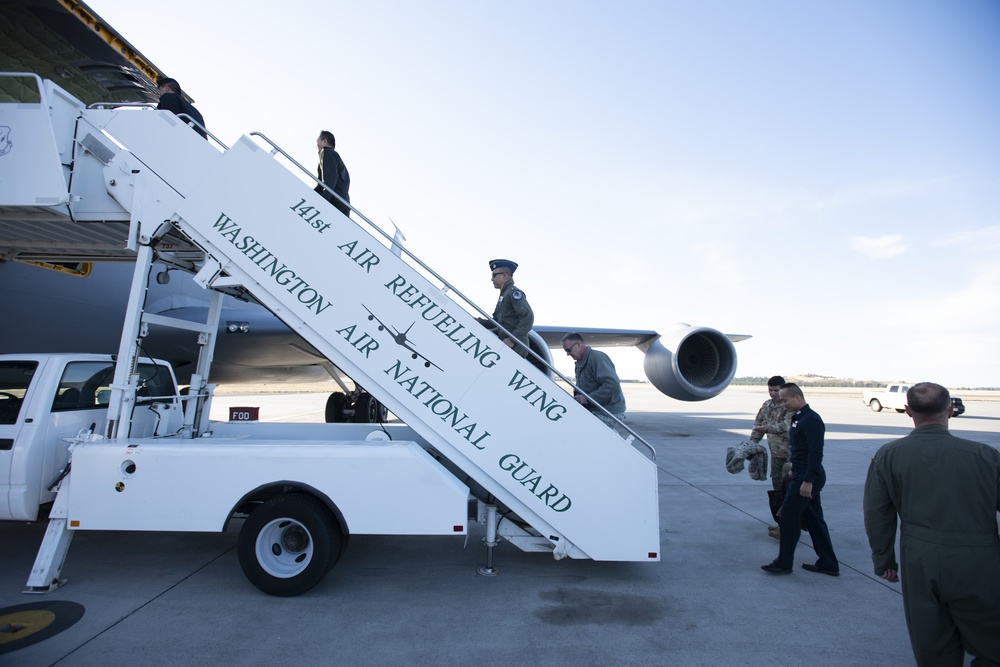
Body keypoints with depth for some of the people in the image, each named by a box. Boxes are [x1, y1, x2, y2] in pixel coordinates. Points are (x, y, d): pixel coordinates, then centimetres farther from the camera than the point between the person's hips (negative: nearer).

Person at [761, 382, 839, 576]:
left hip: (807, 477, -10)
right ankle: (829, 564, 25)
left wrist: (808, 480, -26)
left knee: (788, 517, -2)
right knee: (814, 519, 15)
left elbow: (816, 452, -24)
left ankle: (783, 563, 9)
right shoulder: (799, 418, 13)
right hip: (803, 475, 10)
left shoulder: (811, 420, -18)